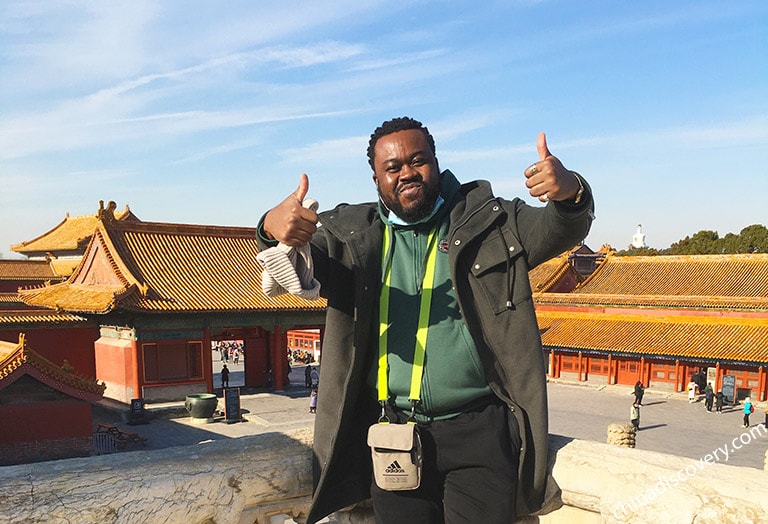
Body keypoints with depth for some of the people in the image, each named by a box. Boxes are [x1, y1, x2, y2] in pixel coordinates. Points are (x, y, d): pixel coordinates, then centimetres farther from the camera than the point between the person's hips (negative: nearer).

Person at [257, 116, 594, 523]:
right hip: (393, 433, 2)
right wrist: (275, 230, -28)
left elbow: (559, 231, -4)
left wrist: (570, 193, -29)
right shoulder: (354, 234, 7)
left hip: (479, 430, -1)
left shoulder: (487, 220, 4)